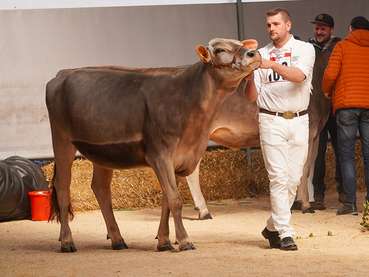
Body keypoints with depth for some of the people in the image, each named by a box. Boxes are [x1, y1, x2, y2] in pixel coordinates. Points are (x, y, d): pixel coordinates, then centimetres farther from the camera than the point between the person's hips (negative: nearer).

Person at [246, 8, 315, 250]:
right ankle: (285, 233, -11)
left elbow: (299, 76, -17)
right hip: (271, 120, 0)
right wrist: (249, 75, -13)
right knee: (279, 177, -9)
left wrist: (272, 65, -29)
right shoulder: (261, 54, 9)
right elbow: (252, 96, 7)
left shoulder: (305, 49, 4)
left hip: (299, 121, 1)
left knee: (294, 178, 2)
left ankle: (273, 227, 17)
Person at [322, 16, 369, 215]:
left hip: (346, 104, -2)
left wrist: (326, 92, 13)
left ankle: (350, 203, -6)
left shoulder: (342, 47, 4)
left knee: (346, 155, 1)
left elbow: (330, 74, -6)